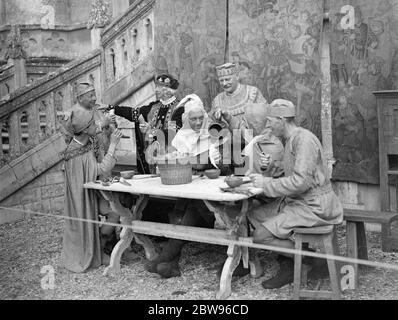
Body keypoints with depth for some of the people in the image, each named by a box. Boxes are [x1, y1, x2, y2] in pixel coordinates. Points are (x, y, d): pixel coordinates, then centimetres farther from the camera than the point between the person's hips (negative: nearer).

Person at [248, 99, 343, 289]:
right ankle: (287, 267, 8)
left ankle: (311, 258, 0)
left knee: (261, 236, -16)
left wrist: (266, 183, -18)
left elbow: (301, 181, -26)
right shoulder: (291, 139, 15)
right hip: (296, 202, 10)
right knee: (254, 214, 6)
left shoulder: (304, 139, -17)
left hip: (313, 207, -10)